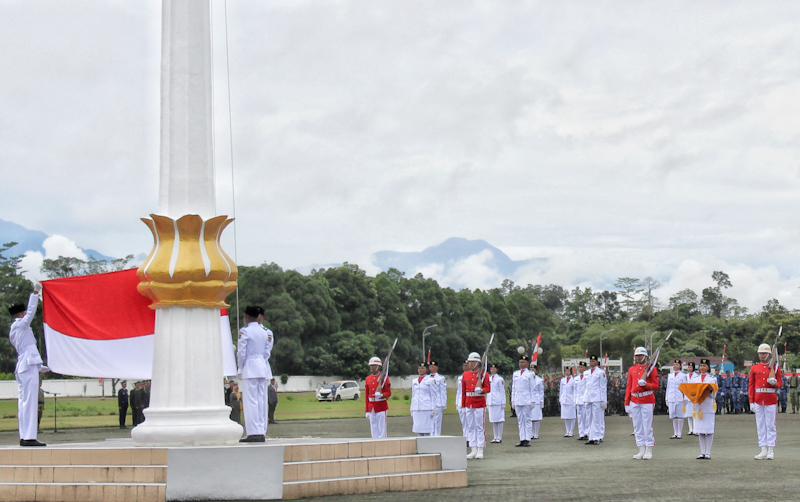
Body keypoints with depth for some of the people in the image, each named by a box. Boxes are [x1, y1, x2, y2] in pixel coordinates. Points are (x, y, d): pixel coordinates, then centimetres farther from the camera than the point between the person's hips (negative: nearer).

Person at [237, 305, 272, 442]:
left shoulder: (244, 331, -8)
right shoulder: (265, 332, 10)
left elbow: (241, 353, -9)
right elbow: (267, 352, 11)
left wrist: (241, 368, 2)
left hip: (250, 369, -6)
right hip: (263, 368, 6)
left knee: (250, 401, -6)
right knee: (262, 400, 7)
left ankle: (254, 433, -10)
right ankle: (262, 432, 6)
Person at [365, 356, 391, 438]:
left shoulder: (384, 377, -4)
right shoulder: (368, 379, 11)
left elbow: (388, 393, -5)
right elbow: (367, 395, 14)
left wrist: (381, 395, -26)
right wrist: (367, 411, 12)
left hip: (381, 406, -5)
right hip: (371, 407, 5)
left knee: (382, 431, -4)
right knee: (374, 431, 6)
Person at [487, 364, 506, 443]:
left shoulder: (500, 379, -4)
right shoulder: (488, 379, 14)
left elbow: (502, 391, -4)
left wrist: (503, 403, -8)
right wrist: (487, 402, 17)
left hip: (498, 402, -6)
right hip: (490, 402, 6)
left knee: (499, 420, -4)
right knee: (493, 420, 7)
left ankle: (499, 437, -2)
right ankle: (495, 437, 11)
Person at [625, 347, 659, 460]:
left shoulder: (651, 368, 0)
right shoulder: (632, 369, 13)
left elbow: (656, 386, -3)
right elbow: (629, 387, 14)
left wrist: (645, 385, -21)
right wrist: (626, 402, 9)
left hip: (647, 400, -5)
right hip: (634, 401, 5)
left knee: (647, 426, -4)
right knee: (637, 426, 4)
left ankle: (649, 451, 1)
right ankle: (641, 451, 9)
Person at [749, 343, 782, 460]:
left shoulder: (775, 367, 3)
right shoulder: (754, 368, 8)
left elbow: (780, 383, 4)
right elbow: (751, 385, 7)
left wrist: (774, 383, -20)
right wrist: (751, 401, 2)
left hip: (771, 400, -2)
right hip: (758, 400, 2)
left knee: (771, 425, -1)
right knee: (760, 425, 3)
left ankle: (771, 450, 3)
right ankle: (763, 450, 7)